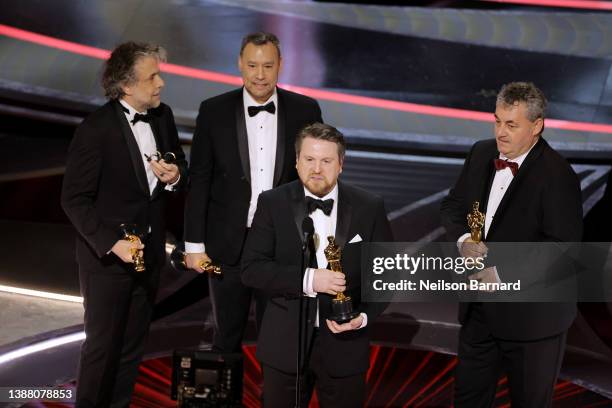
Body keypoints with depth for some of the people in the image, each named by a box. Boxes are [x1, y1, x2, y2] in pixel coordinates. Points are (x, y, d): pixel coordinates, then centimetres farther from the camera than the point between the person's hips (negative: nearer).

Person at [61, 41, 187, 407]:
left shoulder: (163, 116, 0)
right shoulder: (96, 129, -19)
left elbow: (181, 165, 14)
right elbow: (74, 199, -16)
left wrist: (175, 175, -10)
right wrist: (111, 243, -25)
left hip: (150, 251, 6)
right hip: (107, 255, -6)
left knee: (134, 343, 17)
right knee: (102, 345, 6)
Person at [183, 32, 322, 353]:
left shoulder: (305, 111, -1)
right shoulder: (214, 111, -3)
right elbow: (199, 182, -1)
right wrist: (194, 244, -2)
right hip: (229, 244, 0)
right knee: (227, 336, 14)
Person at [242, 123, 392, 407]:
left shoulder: (369, 208, -2)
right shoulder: (272, 203, -3)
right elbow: (251, 269, -8)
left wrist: (365, 316, -13)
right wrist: (306, 279, -21)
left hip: (344, 342, 0)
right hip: (285, 343, 0)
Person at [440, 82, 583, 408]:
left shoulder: (557, 175, -19)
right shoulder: (482, 154, 2)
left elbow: (563, 245, -23)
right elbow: (453, 204, 10)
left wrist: (503, 273, -24)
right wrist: (462, 239, -11)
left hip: (531, 313, -6)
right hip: (479, 307, 6)